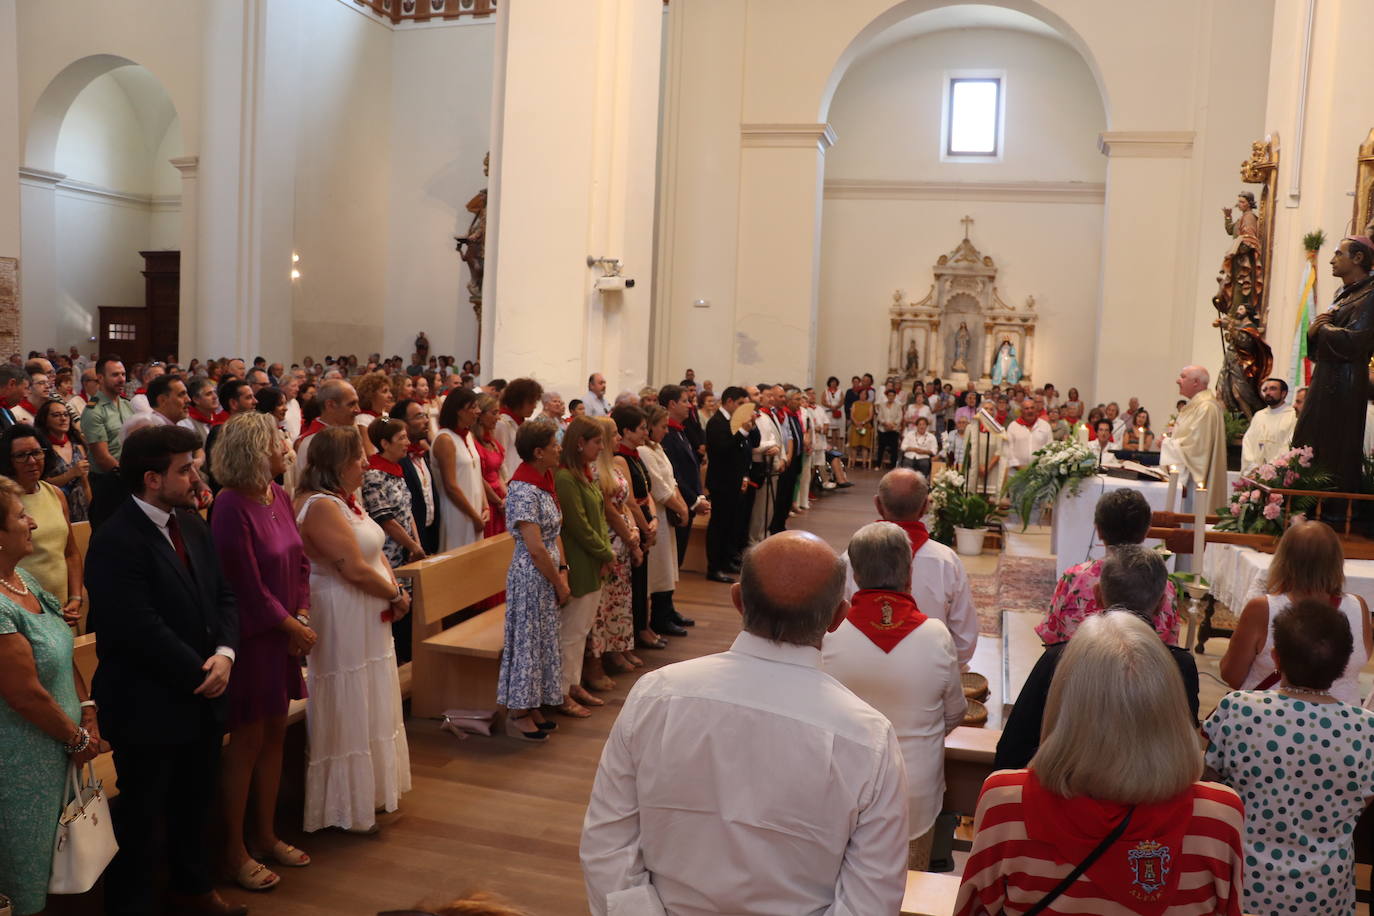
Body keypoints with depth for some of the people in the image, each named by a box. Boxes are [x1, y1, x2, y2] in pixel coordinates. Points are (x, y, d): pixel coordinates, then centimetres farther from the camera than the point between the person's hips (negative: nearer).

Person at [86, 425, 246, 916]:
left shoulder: (192, 524, 5)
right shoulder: (116, 542, -21)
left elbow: (223, 595, 7)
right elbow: (142, 630, -25)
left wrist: (225, 653, -10)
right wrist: (200, 673, -16)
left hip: (201, 697, 8)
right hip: (149, 706, -8)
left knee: (195, 806, 23)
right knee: (141, 818, 11)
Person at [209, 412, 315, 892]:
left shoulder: (278, 496, 4)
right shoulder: (232, 507, -19)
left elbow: (300, 560, 9)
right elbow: (248, 586, -19)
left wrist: (302, 615, -3)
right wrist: (292, 627, -11)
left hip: (284, 633, 7)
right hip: (251, 637, -7)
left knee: (275, 733, 16)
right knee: (246, 741, 5)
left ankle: (265, 835, 31)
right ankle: (234, 851, 21)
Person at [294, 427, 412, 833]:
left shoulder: (346, 501, 11)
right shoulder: (321, 506, -20)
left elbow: (376, 552, 12)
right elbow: (355, 569, -24)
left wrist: (395, 590, -5)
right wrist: (397, 596, -11)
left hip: (369, 621, 10)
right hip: (342, 625, -10)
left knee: (370, 710, 19)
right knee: (349, 714, 3)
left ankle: (369, 793, 34)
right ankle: (347, 810, 18)